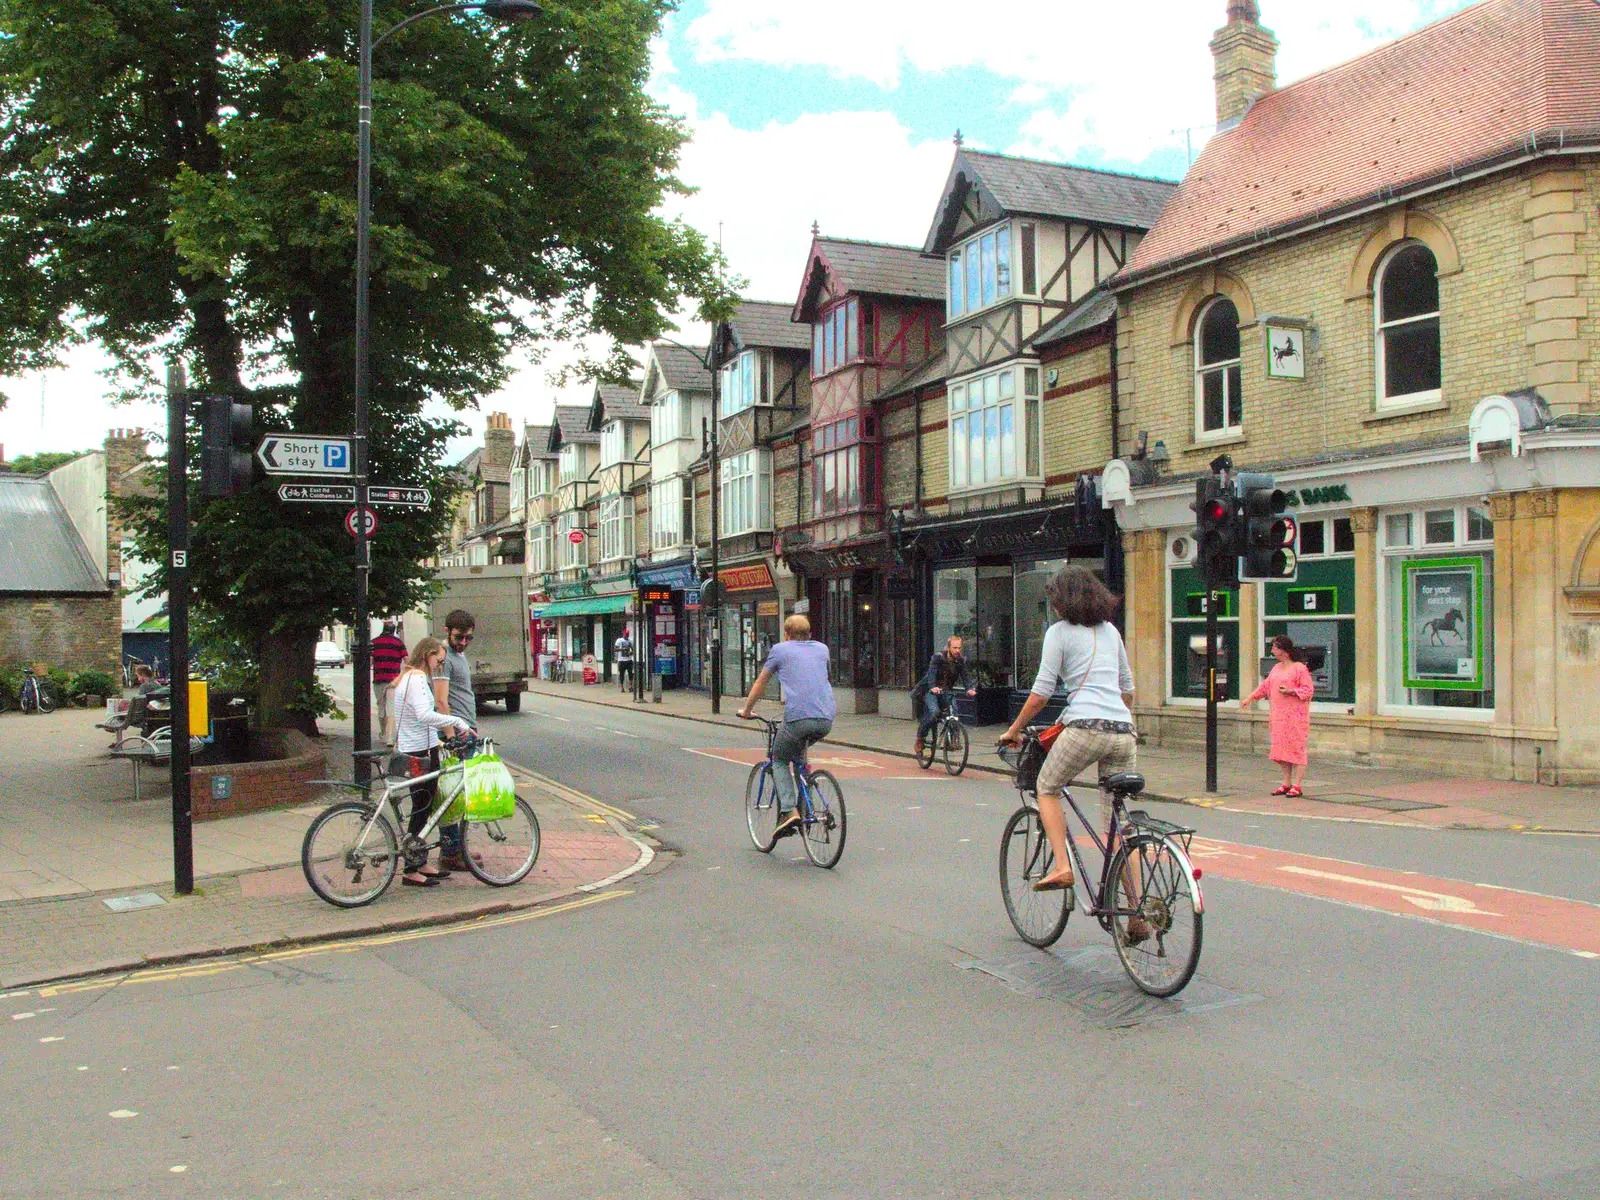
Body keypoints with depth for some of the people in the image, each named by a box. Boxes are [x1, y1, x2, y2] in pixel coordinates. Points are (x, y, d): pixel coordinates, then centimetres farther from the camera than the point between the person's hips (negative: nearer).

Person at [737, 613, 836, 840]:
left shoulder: (780, 649, 13)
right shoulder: (822, 649, 24)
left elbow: (760, 683, 22)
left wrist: (747, 710, 36)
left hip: (798, 717, -4)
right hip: (826, 719, 5)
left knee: (779, 760, 17)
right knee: (799, 753, 32)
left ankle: (788, 810, -4)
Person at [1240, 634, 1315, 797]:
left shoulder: (1299, 668, -7)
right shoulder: (1276, 668, 17)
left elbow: (1309, 690, -10)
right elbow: (1265, 686, 23)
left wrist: (1291, 691, -22)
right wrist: (1249, 698, 21)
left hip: (1295, 716, -8)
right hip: (1278, 716, 8)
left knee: (1296, 748, -6)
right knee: (1282, 748, 8)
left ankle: (1297, 786, -4)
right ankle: (1286, 784, 15)